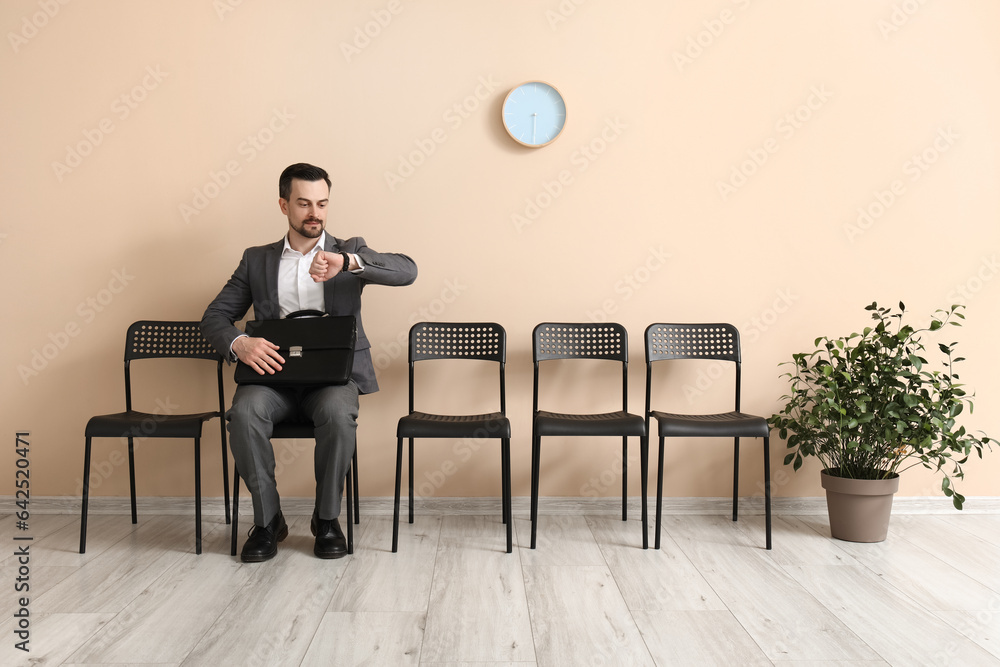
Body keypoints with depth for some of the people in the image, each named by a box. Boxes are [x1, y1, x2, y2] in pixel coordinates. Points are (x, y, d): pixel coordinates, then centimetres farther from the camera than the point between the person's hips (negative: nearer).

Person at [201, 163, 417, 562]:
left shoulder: (348, 252, 12)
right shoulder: (256, 260, 17)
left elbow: (406, 271, -7)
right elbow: (215, 316, 10)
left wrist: (346, 262, -24)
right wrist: (238, 343, -15)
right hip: (274, 372, 2)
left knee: (339, 413, -34)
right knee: (244, 412, -31)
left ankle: (327, 518, -11)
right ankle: (267, 519, -11)